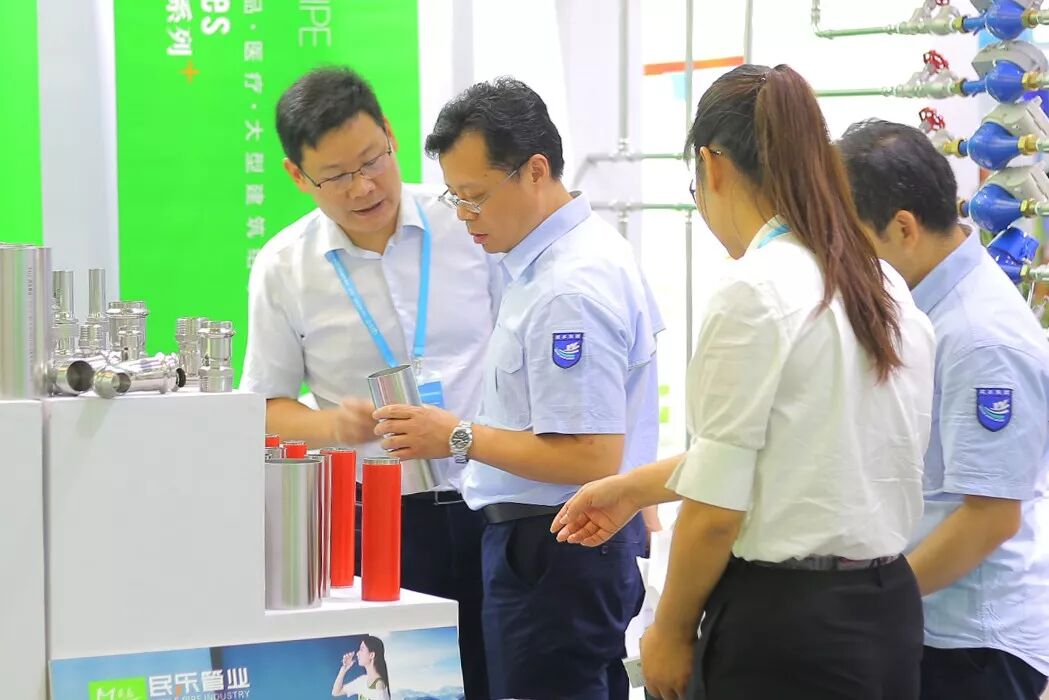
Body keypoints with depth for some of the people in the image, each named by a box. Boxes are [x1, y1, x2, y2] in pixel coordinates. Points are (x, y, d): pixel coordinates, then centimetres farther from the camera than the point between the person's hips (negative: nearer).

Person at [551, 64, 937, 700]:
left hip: (787, 628, -8)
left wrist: (670, 630, 0)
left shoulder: (754, 292, -16)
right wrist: (637, 487, 29)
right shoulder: (882, 285, 9)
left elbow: (717, 508, -15)